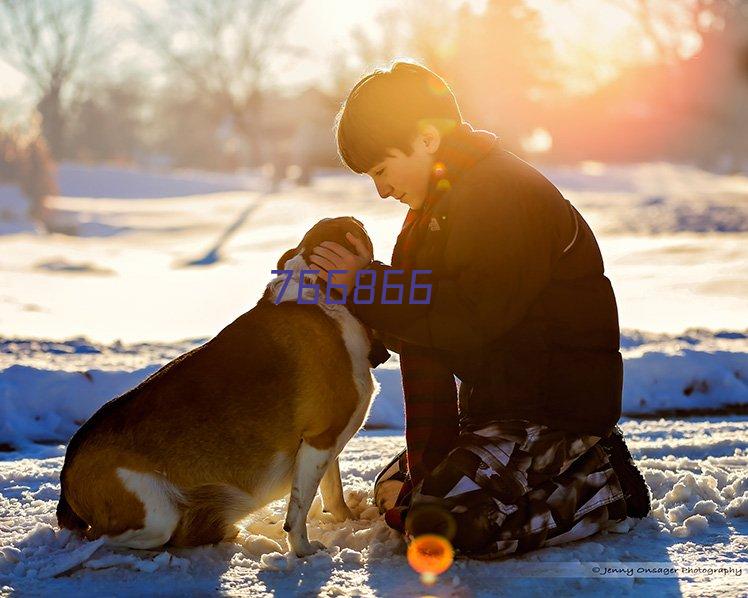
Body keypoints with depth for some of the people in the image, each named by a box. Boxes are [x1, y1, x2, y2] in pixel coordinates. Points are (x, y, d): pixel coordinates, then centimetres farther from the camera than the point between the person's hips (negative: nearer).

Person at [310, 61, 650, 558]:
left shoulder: (503, 193, -19)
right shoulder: (436, 204, 12)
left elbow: (474, 321, -26)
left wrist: (372, 288, -17)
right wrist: (427, 458, -1)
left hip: (559, 399, -10)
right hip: (494, 398, 10)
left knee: (446, 520, -23)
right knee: (393, 492, 13)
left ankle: (607, 485, -4)